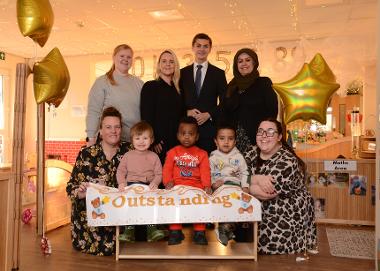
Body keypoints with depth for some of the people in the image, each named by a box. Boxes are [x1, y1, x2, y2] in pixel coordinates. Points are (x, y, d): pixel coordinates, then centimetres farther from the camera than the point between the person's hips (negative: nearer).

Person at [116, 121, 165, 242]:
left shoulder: (154, 156, 9)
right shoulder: (128, 155, 11)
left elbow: (159, 173, 5)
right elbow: (120, 171, 11)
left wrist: (155, 183, -16)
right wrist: (121, 183, -7)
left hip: (149, 186, 0)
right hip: (131, 185, 0)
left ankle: (151, 229, -14)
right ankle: (129, 230, -14)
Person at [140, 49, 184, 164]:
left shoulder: (178, 89, 15)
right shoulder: (150, 86, -1)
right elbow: (146, 115, -8)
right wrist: (153, 141, -14)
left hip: (177, 142, 5)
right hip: (159, 143, -5)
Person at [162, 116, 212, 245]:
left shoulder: (202, 154, 13)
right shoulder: (172, 152, 14)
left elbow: (205, 172, 2)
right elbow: (167, 169, 5)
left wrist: (207, 186, -15)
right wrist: (168, 182, -15)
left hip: (196, 187, 0)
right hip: (177, 186, 0)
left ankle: (199, 232, -7)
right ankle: (175, 231, -8)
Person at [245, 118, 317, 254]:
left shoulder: (287, 161, -21)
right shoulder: (253, 152, 2)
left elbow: (266, 194, -27)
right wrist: (257, 179, -25)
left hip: (287, 216, -6)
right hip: (260, 213, 6)